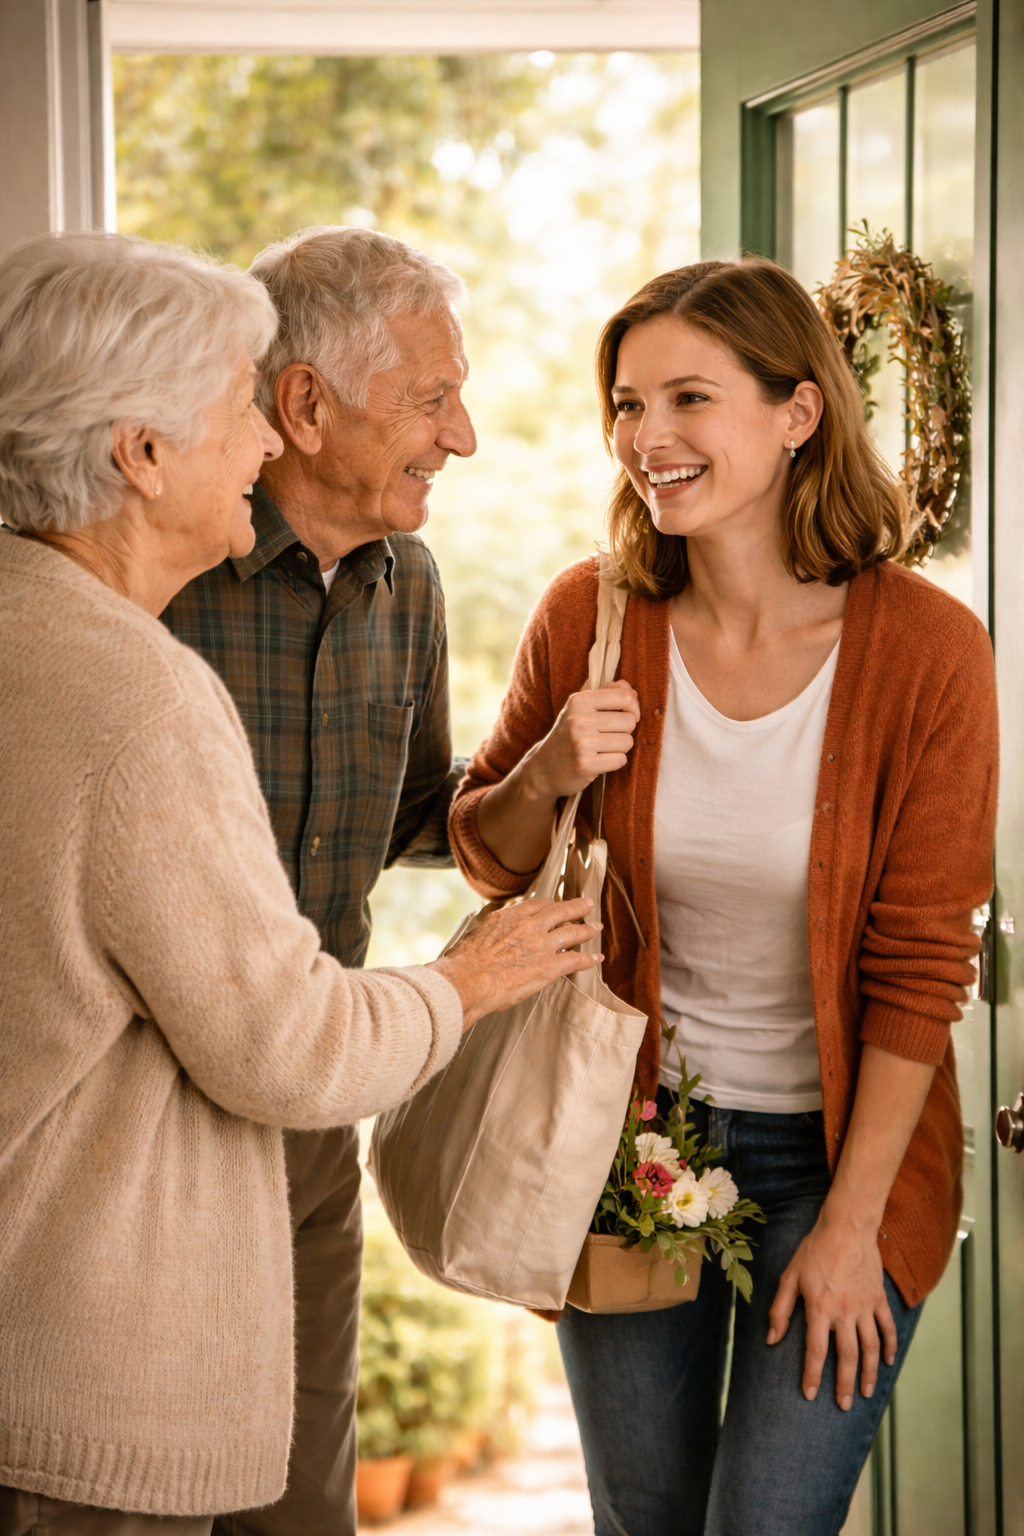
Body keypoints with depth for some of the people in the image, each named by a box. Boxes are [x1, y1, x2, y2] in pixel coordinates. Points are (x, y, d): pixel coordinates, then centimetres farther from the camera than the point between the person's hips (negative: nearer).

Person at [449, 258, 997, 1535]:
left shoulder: (925, 650, -16)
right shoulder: (587, 616, -8)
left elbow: (920, 967, -11)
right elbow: (488, 861, 6)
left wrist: (853, 1224, -10)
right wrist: (547, 775, -17)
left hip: (837, 1143, -3)